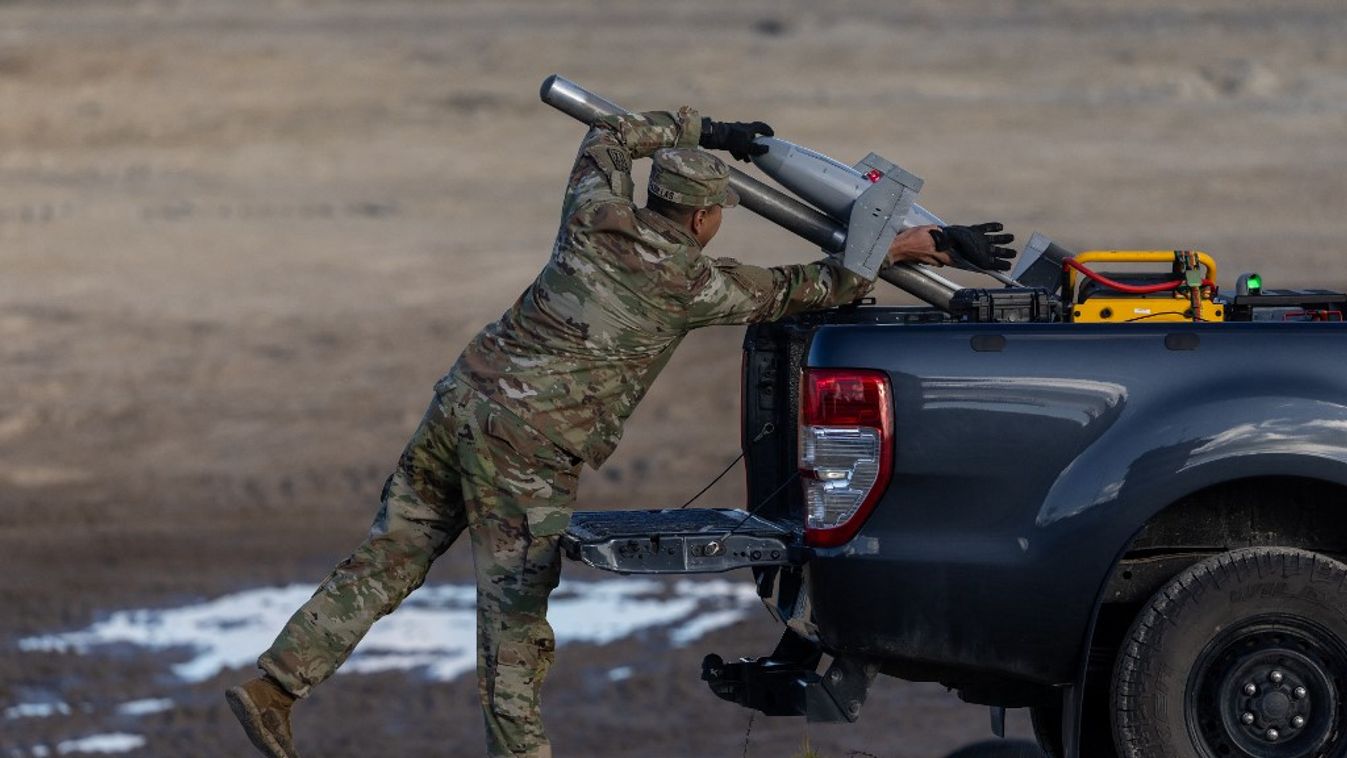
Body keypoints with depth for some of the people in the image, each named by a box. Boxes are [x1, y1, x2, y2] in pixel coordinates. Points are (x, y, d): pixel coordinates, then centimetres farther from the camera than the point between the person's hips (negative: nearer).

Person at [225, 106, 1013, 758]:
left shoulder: (595, 220, 8)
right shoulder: (692, 282, -4)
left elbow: (611, 135, 29)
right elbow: (799, 289, 8)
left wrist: (705, 130, 31)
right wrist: (903, 248, 17)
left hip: (463, 398, 6)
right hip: (527, 446, -6)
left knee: (388, 559, 9)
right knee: (516, 609, -1)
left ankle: (275, 686, 6)